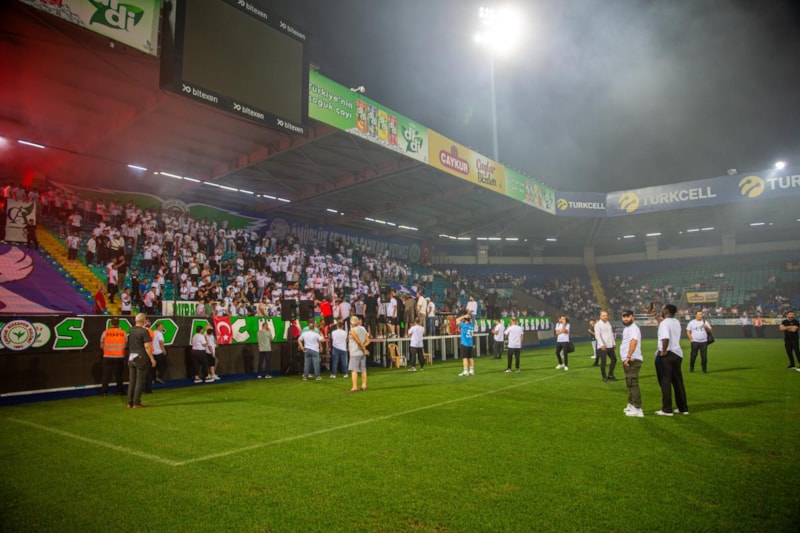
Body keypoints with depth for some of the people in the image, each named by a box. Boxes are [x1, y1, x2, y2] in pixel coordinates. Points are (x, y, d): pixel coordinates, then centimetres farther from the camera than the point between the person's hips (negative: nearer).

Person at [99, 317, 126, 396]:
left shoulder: (105, 332, -6)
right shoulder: (123, 332, -5)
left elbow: (101, 346, -1)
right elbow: (125, 345, 1)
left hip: (108, 357, 0)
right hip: (120, 357, 1)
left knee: (106, 374, 7)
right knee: (118, 375, 10)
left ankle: (104, 391, 7)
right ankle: (120, 391, 12)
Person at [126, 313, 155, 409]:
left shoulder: (131, 330, 6)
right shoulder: (144, 331, -15)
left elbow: (129, 345, 14)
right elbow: (147, 346, -16)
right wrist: (152, 359, -13)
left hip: (131, 358, 6)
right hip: (141, 358, -6)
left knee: (132, 381, 12)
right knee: (139, 381, 1)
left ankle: (130, 403, 16)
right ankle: (136, 403, 4)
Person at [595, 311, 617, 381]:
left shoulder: (608, 323, 15)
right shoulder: (598, 324, -8)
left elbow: (611, 334, 22)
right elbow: (597, 335, -16)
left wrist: (613, 343, 18)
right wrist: (602, 344, -26)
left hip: (610, 346, 8)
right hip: (602, 347, -7)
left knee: (614, 359, 11)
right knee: (603, 361, -3)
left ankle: (610, 375, 23)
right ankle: (604, 377, 8)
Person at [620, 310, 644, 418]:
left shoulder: (633, 328, -14)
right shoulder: (627, 328, 19)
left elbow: (634, 342, -30)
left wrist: (628, 357, -36)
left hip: (632, 360, -11)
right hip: (628, 360, 11)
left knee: (633, 383, -12)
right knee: (630, 383, 18)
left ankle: (637, 409, -13)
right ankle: (631, 404, 30)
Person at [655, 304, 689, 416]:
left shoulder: (664, 323, -15)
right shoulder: (676, 322, 10)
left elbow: (665, 338, -28)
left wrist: (663, 351, -19)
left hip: (666, 355, -8)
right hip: (677, 354, 8)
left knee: (665, 382, -1)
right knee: (678, 382, 15)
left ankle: (667, 410, 2)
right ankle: (683, 408, 22)